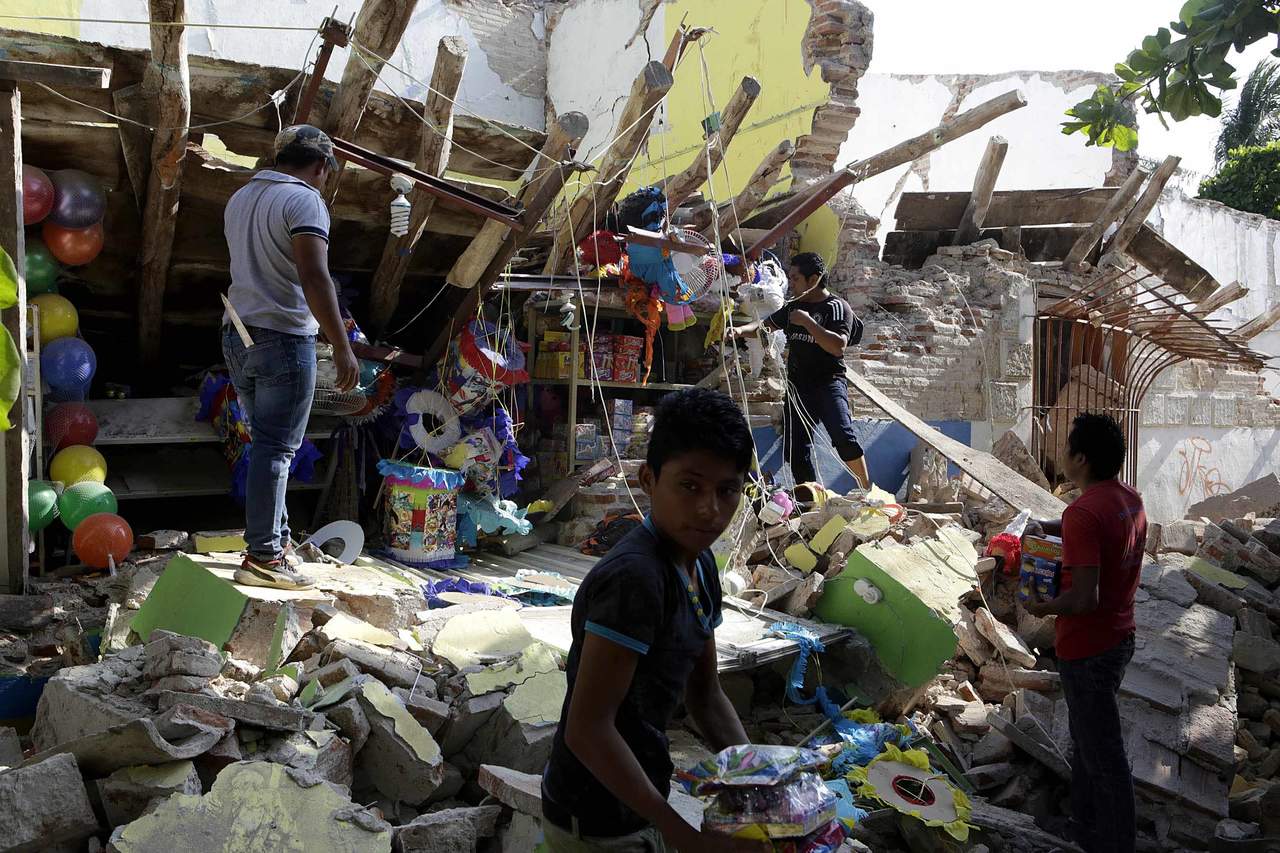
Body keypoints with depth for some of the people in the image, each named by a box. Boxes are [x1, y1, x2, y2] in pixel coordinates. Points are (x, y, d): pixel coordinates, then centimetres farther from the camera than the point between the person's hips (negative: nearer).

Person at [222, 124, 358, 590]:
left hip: (237, 334, 9)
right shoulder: (304, 199, -10)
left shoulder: (240, 198, 18)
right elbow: (314, 277, -21)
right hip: (283, 338, -8)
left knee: (267, 442, 15)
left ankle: (278, 540, 20)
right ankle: (262, 557, -7)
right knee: (276, 448, -7)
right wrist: (342, 347, -22)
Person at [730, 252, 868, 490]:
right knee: (796, 449, 5)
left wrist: (807, 322, -21)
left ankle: (867, 491, -14)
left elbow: (838, 347, -20)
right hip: (798, 385, 7)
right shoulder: (793, 306, 13)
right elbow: (765, 325, 19)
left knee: (843, 436, -27)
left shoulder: (837, 307, -6)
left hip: (828, 382, -6)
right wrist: (742, 330, -2)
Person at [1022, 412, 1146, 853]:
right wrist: (1049, 527, 12)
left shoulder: (1084, 512, -27)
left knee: (1103, 754, 5)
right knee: (1087, 739, 23)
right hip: (1119, 636, 10)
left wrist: (1044, 608, -13)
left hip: (1087, 650, -9)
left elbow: (1084, 599, -31)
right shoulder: (1131, 500, 2)